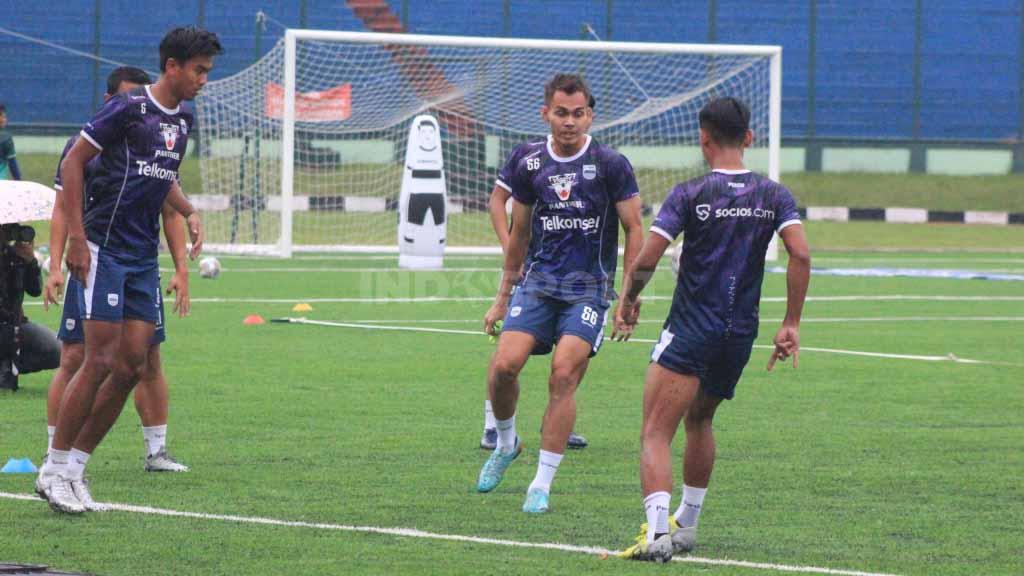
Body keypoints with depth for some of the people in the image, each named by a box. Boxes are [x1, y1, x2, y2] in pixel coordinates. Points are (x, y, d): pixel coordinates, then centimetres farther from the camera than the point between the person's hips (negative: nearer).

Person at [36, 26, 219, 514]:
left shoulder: (184, 120, 11)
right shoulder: (127, 109, -12)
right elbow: (73, 163, -10)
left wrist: (189, 213, 11)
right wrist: (76, 238, -15)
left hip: (144, 255, 8)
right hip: (104, 249, -8)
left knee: (133, 364, 1)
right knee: (101, 360, -11)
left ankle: (74, 468, 9)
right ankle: (55, 469, -2)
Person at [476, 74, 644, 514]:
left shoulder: (610, 165, -5)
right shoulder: (528, 163, 6)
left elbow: (634, 231, 1)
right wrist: (503, 296, 19)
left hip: (589, 288, -3)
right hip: (537, 282, 3)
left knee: (563, 376, -14)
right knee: (504, 365, -15)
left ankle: (542, 485, -6)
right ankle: (505, 443, 15)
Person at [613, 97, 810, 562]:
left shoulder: (689, 195, -7)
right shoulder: (774, 195, 4)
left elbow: (645, 261, -13)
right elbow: (800, 255, -7)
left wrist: (628, 301, 6)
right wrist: (791, 325, -2)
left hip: (690, 330, -5)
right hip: (741, 334, 5)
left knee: (656, 434, -8)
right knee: (699, 420, 28)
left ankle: (656, 532, -26)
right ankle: (686, 526, 33)